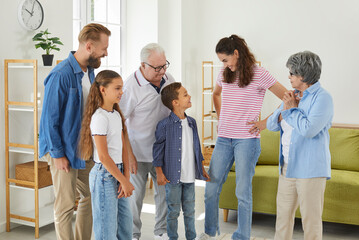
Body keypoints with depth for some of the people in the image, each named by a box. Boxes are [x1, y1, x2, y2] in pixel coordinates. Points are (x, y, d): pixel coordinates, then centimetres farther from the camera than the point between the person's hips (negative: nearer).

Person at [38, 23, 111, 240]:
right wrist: (57, 154, -15)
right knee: (66, 205, 1)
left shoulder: (90, 71, 6)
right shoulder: (61, 75, -19)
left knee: (91, 196, 15)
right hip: (64, 150, -8)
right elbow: (49, 118, -17)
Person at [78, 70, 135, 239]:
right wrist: (124, 181, -15)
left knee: (126, 222, 16)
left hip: (117, 171, 8)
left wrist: (126, 178, -1)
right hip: (104, 174, -8)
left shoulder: (117, 115, 9)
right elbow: (103, 156, -20)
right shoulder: (99, 117, -17)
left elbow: (123, 149, 8)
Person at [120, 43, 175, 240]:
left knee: (165, 192, 13)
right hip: (139, 152, -5)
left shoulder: (168, 79, 1)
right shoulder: (131, 87, -17)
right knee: (135, 195, 6)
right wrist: (128, 155, -16)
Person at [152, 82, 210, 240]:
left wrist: (201, 168, 16)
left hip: (190, 175, 5)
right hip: (173, 176, -5)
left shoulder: (192, 122, 6)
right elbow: (158, 150, -8)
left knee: (190, 209, 16)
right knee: (173, 211, 8)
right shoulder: (164, 125, -13)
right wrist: (159, 173, -10)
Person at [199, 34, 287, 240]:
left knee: (243, 192, 1)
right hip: (224, 138, 5)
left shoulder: (259, 74, -7)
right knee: (211, 188, 7)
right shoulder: (224, 74, 10)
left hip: (247, 140, -5)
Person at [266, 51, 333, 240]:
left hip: (310, 169, -8)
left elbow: (309, 129, -24)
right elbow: (271, 125, 11)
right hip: (287, 167, 8)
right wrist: (285, 109, -6)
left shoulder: (322, 97, -11)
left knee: (311, 220, 1)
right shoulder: (293, 96, 13)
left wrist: (292, 109, -10)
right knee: (283, 214, 17)